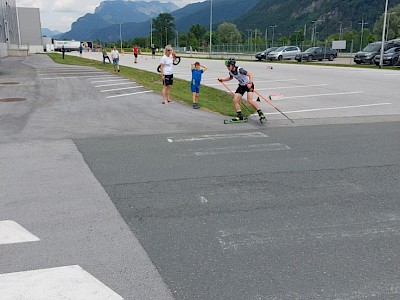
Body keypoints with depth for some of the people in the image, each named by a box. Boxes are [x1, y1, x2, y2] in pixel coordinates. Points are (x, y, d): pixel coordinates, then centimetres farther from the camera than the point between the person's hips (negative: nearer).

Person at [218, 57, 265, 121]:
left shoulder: (239, 70, -27)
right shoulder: (230, 71, -4)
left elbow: (250, 75, -29)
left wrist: (250, 83, -42)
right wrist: (223, 79, 10)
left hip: (249, 85, -7)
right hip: (241, 86, 7)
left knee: (250, 100, -22)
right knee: (235, 100, -5)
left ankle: (261, 114, -9)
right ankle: (239, 115, 8)